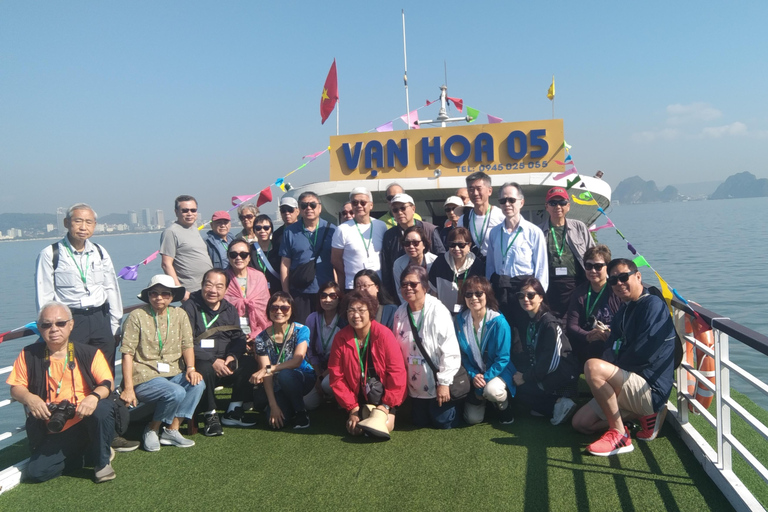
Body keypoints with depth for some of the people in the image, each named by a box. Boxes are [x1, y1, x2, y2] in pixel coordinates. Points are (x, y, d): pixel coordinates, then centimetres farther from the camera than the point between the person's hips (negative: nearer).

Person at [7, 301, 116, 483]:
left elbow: (108, 383, -9)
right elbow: (15, 388, 5)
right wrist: (29, 398, -18)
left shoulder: (90, 353, -3)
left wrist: (94, 396, -32)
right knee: (37, 472, -15)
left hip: (87, 420, -2)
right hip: (53, 433, 2)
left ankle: (102, 460, -7)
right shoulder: (29, 355, 3)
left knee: (103, 409, -34)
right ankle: (79, 453, 17)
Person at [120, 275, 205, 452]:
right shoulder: (137, 316, -3)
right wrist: (128, 388, -14)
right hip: (144, 377, -4)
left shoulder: (179, 314, 9)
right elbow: (127, 353, -8)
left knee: (198, 384, -24)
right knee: (177, 392, -29)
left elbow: (187, 344, 3)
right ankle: (151, 430, -3)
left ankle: (172, 430, -11)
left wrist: (191, 368, -16)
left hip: (173, 373, 5)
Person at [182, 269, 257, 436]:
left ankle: (234, 411, -8)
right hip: (198, 363, -4)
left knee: (249, 363, -23)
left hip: (225, 363, 5)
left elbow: (239, 338, 11)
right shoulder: (190, 307, -4)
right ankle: (210, 415, -16)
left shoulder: (230, 310, 13)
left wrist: (232, 356, -12)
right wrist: (213, 361, -22)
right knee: (205, 369, -37)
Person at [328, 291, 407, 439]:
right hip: (359, 398, 2)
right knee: (354, 428, -14)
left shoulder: (384, 334, -16)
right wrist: (353, 408, -11)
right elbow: (336, 377, -7)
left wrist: (386, 406, -19)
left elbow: (397, 372, -16)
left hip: (383, 395, -2)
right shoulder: (340, 338, -9)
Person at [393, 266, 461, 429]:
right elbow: (396, 349, 7)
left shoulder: (438, 311, -20)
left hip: (437, 383, -5)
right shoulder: (400, 313, -2)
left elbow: (450, 350, -20)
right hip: (415, 384, 6)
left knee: (443, 423, 6)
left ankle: (457, 404, 32)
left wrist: (444, 382, -20)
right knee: (420, 422, 16)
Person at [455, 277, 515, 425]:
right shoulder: (461, 321, -7)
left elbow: (503, 357, -15)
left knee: (491, 390, -37)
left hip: (498, 371, -4)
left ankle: (505, 407, 0)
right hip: (474, 373, 4)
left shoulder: (498, 321, -19)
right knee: (472, 419, -3)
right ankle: (482, 397, 31)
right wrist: (473, 375, -13)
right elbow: (463, 353, 0)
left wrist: (486, 377, -21)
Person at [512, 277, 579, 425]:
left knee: (516, 386, -16)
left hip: (562, 376, -9)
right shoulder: (528, 321, 7)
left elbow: (552, 363, -23)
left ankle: (557, 404, -7)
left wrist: (525, 377, -16)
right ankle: (556, 403, 2)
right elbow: (529, 355, 10)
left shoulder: (549, 323, -18)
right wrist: (522, 373, -6)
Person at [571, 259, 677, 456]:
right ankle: (646, 414, 13)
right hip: (628, 386, 10)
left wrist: (613, 368, -6)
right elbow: (611, 349, 14)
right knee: (581, 422, 10)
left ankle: (619, 435, -19)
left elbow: (643, 354, -22)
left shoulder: (653, 305, -12)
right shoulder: (624, 310, 16)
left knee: (593, 366, -32)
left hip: (650, 389, -10)